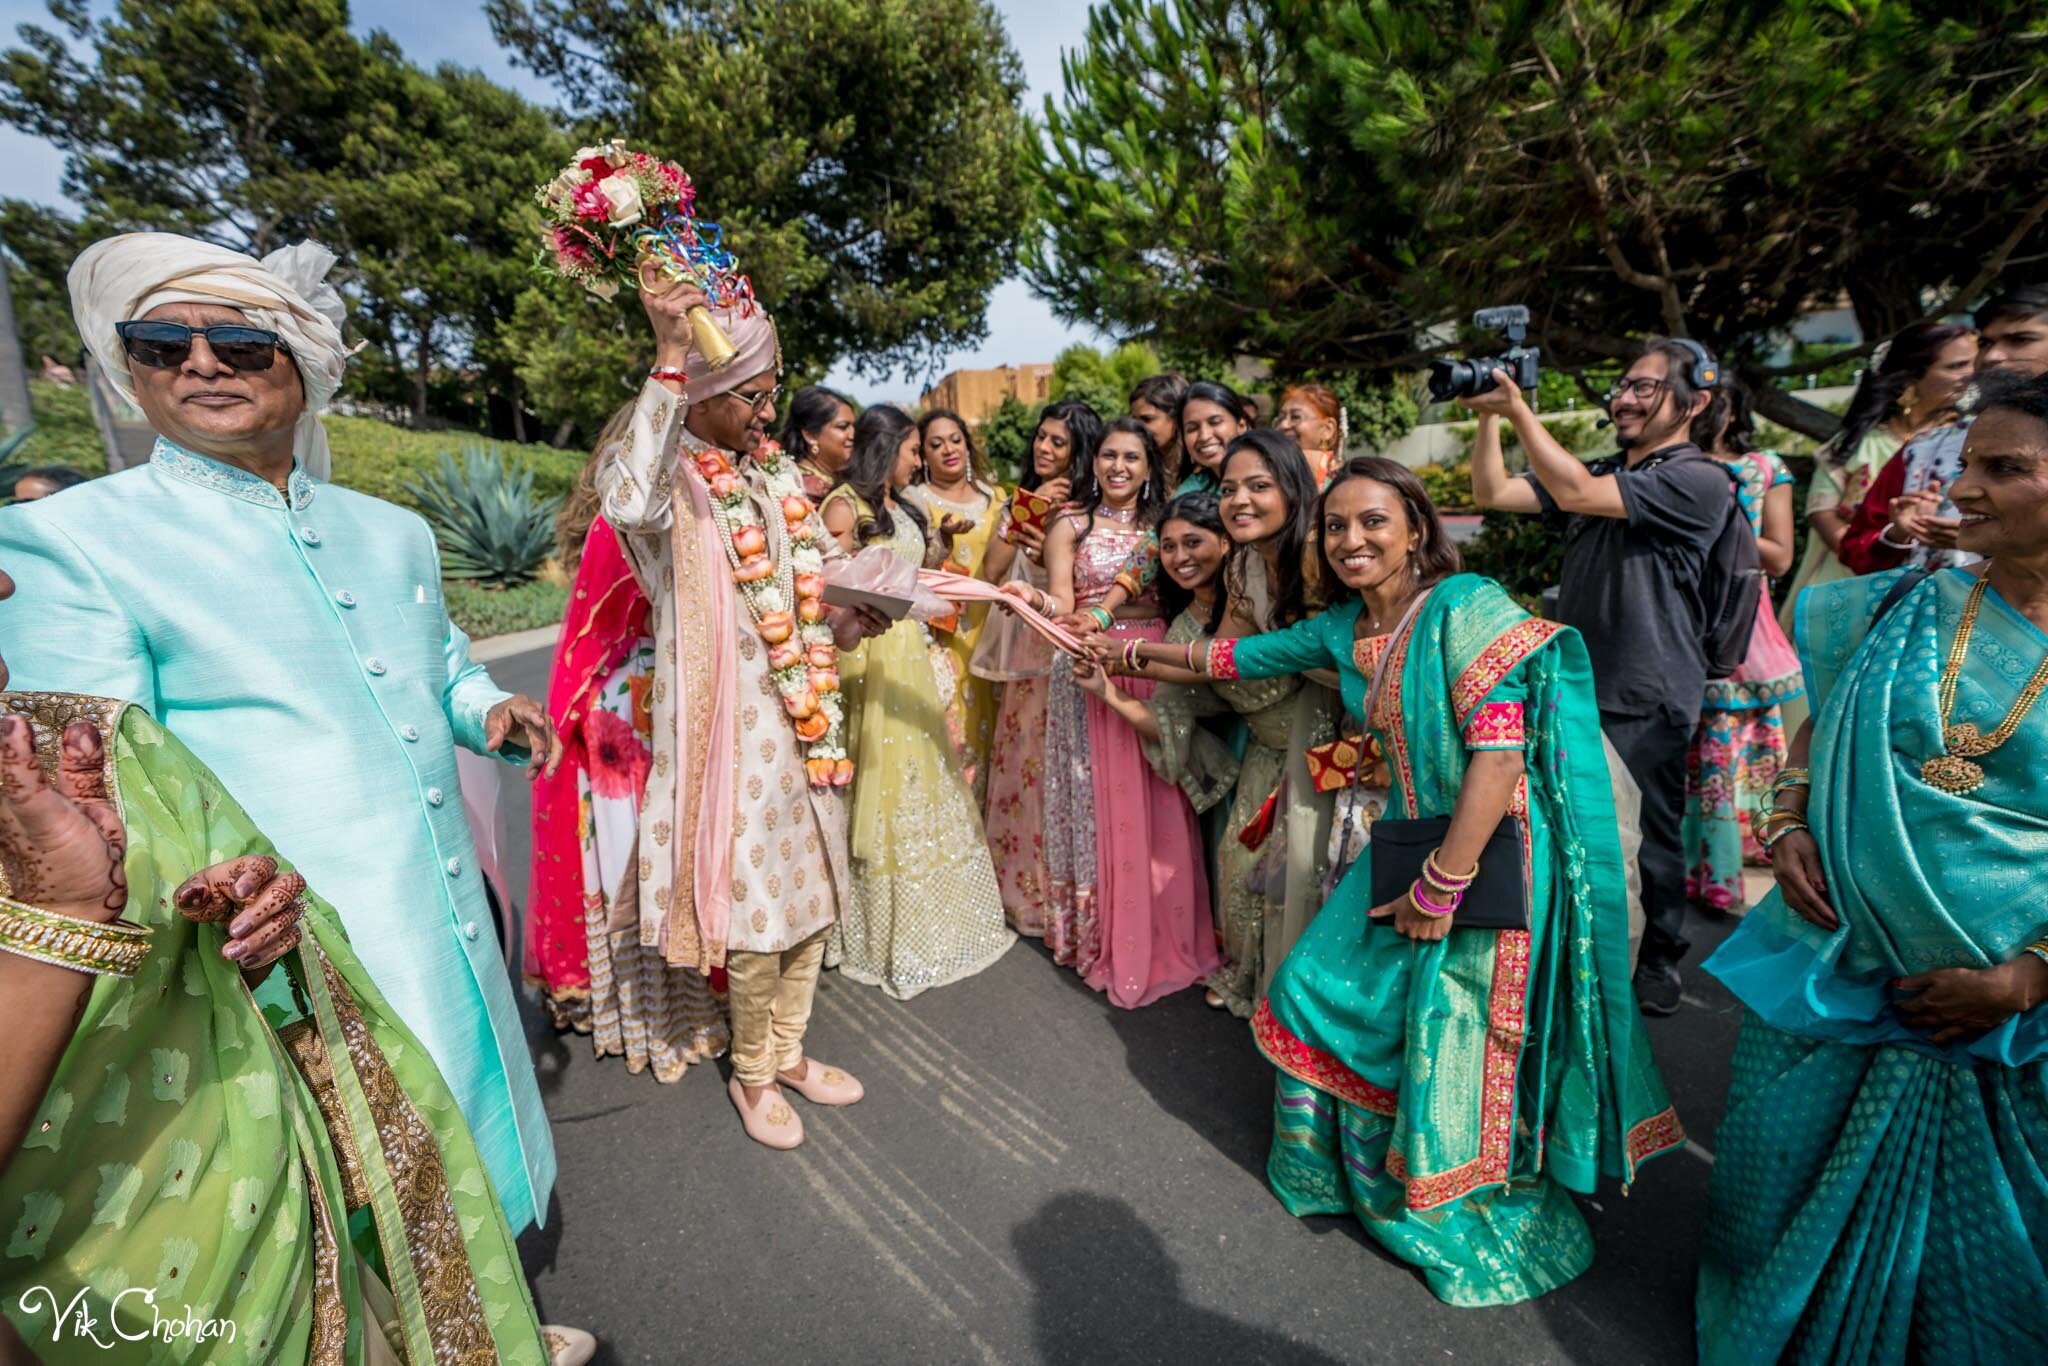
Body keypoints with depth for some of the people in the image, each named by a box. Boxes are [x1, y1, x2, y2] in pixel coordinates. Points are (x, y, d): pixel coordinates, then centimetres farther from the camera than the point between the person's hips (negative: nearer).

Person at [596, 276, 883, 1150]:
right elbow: (629, 505, -36)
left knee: (812, 892, 16)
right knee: (758, 902, 4)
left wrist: (842, 623, 5)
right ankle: (752, 1075, 29)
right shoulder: (672, 476, -10)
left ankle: (788, 1052, 37)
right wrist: (670, 358, -34)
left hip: (805, 718, 7)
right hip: (733, 723, -7)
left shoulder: (777, 472, 11)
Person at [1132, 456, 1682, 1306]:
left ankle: (1476, 1218, 34)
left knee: (1457, 1042, 5)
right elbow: (1252, 655, 17)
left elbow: (1499, 756, -23)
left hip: (1487, 857, -7)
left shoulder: (1466, 609, -17)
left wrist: (1439, 887, -20)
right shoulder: (1346, 629, 4)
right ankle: (1360, 1170, 41)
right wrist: (1141, 651, 22)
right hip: (1408, 845, 7)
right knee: (1328, 988, 13)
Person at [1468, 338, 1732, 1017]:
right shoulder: (1598, 471, 11)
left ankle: (1656, 967, 30)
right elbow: (1493, 494, 4)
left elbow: (1577, 494, -25)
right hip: (1578, 686, 7)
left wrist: (1519, 409, -22)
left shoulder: (1698, 480, -11)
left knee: (1647, 840, 9)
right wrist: (1488, 417, -8)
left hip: (1645, 699, -6)